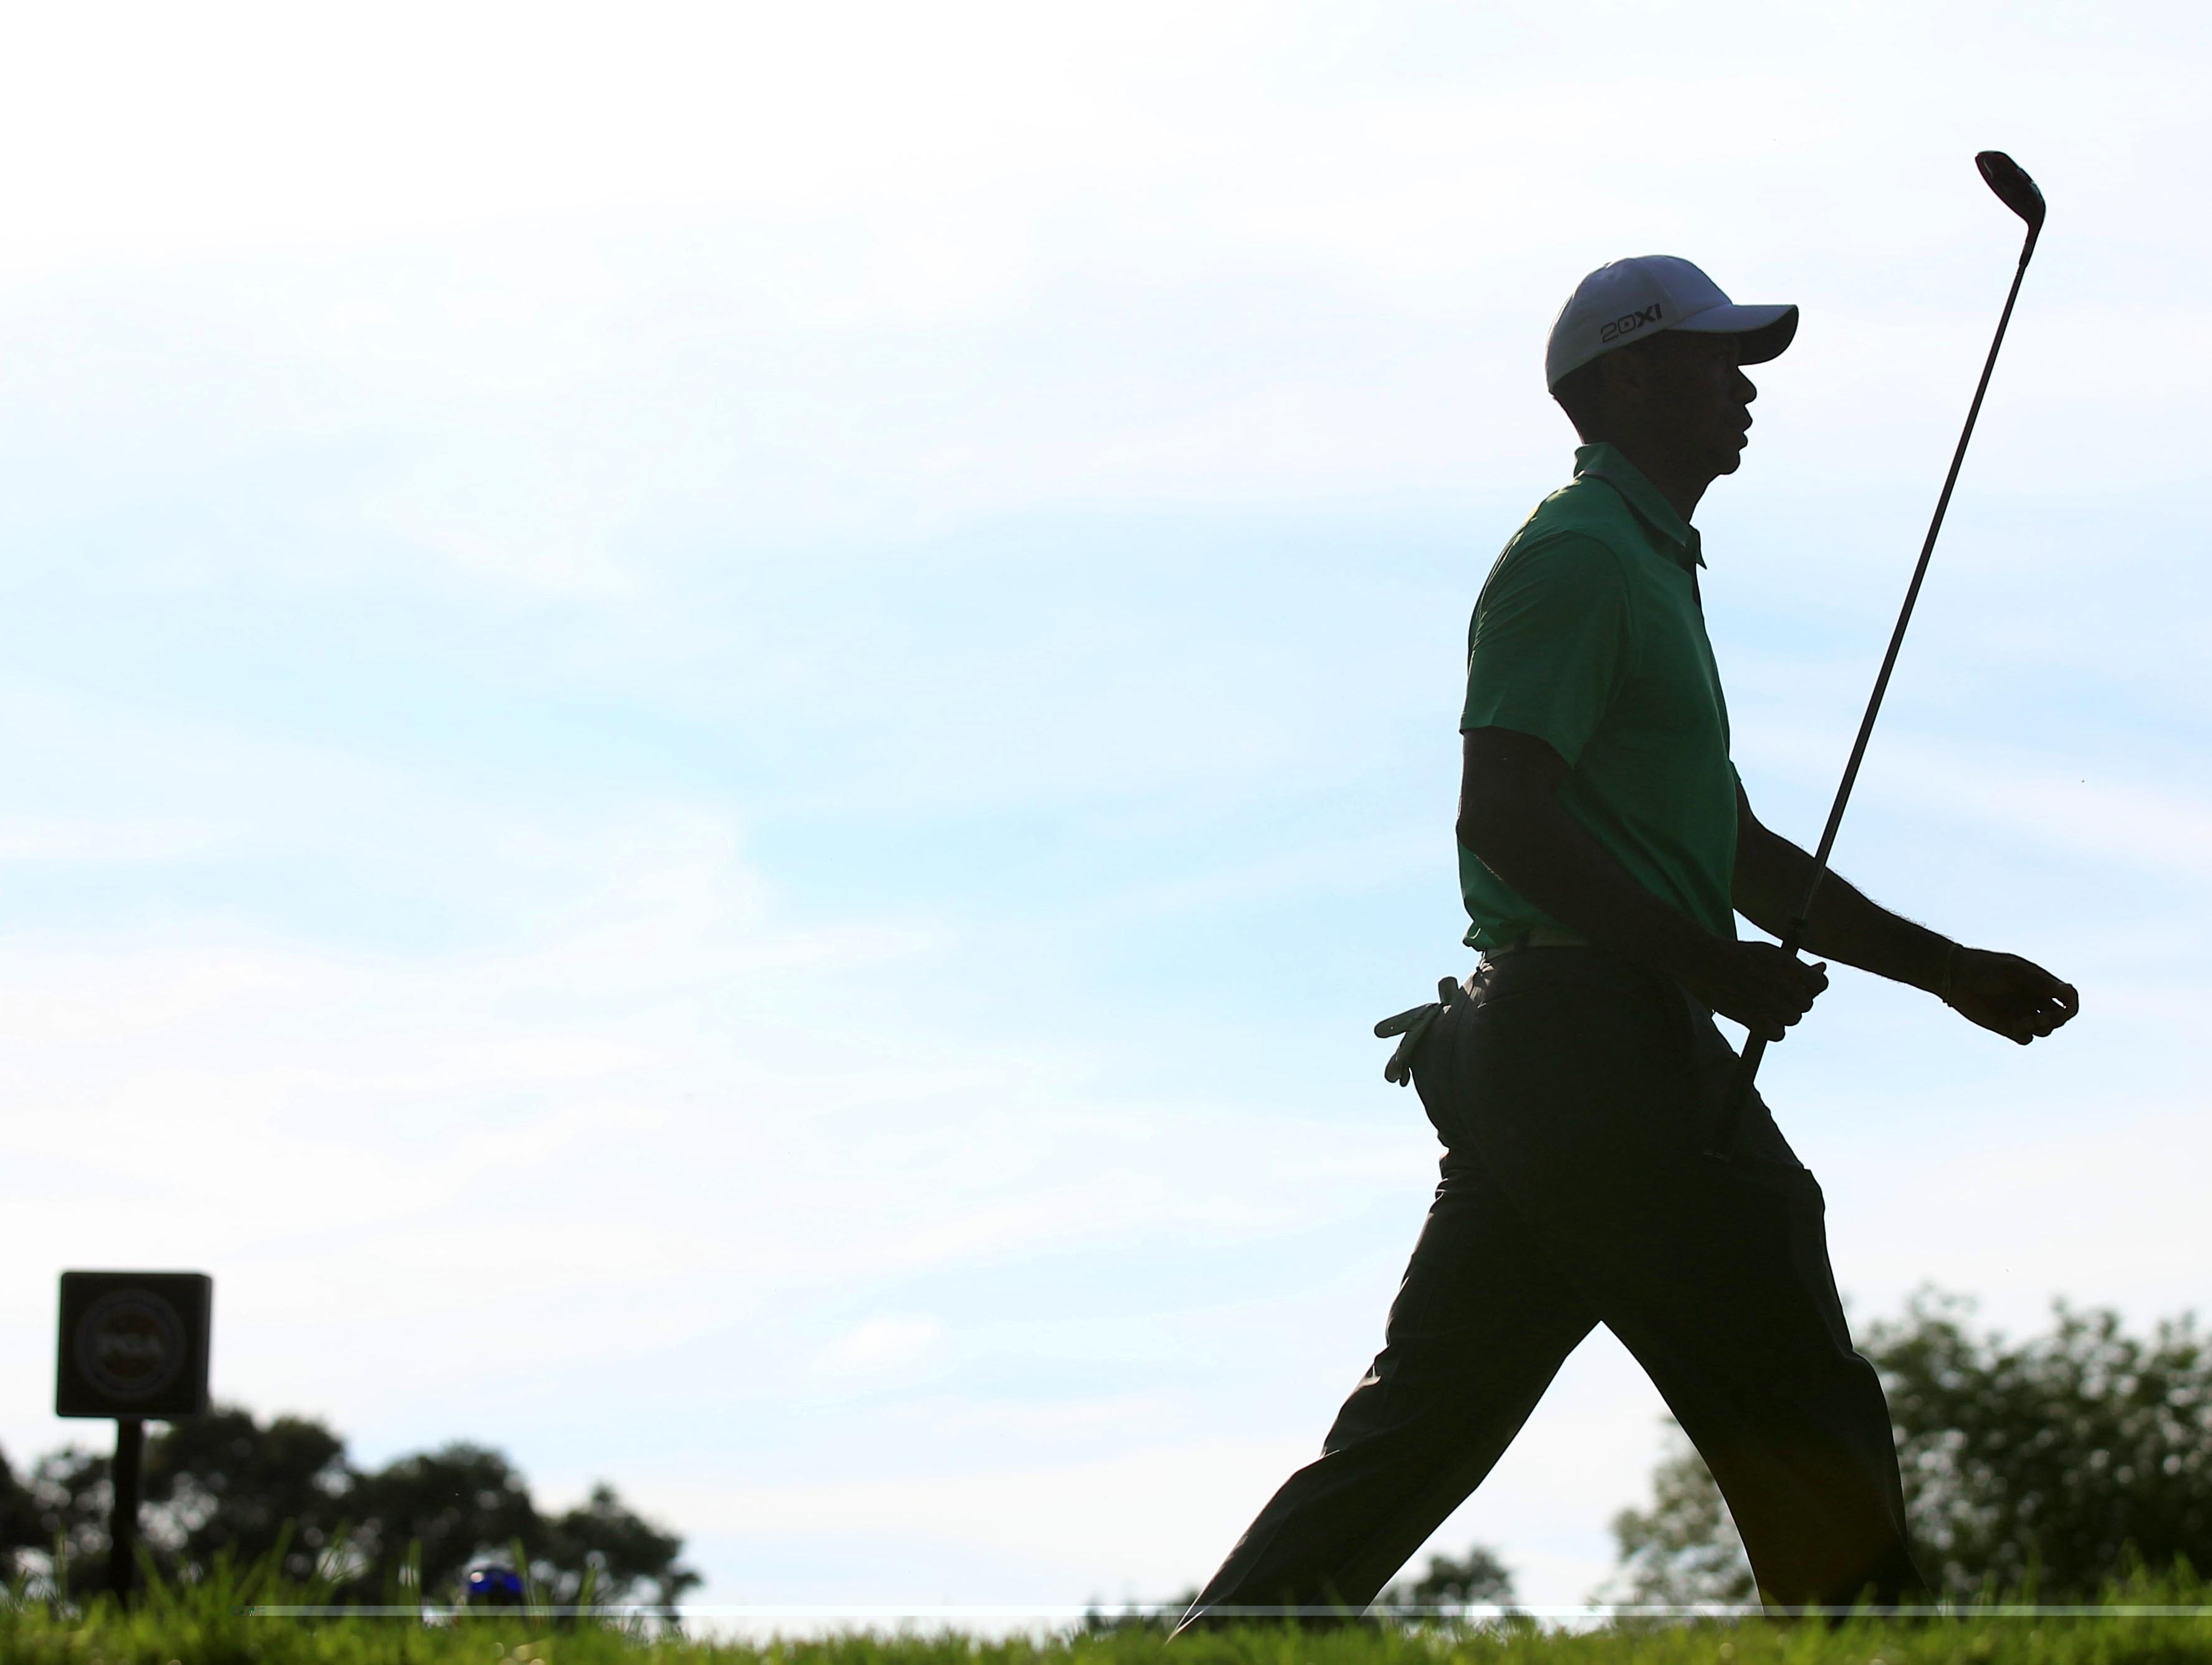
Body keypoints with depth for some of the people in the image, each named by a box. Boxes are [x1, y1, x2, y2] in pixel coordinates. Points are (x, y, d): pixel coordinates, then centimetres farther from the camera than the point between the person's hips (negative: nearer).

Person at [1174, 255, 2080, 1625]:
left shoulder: (1648, 571, 26)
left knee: (1417, 1426, 5)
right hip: (1596, 1039, -10)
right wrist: (1701, 960, -20)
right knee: (1803, 1417, -5)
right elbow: (1500, 815, -18)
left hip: (1536, 1059, 10)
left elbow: (1746, 855, 30)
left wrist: (1951, 973, 28)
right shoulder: (1578, 558, -7)